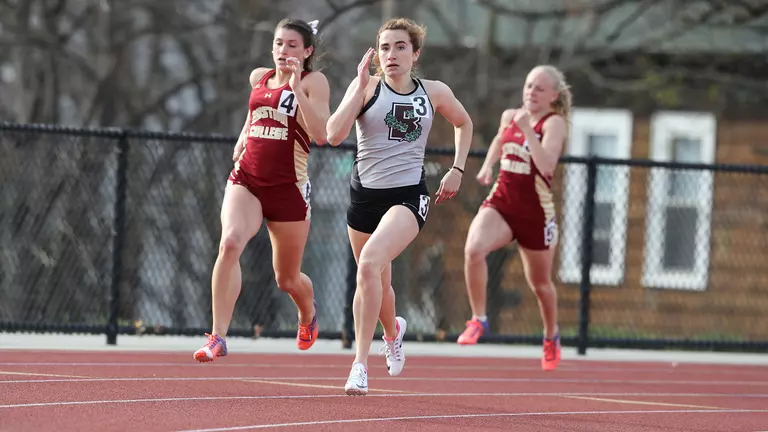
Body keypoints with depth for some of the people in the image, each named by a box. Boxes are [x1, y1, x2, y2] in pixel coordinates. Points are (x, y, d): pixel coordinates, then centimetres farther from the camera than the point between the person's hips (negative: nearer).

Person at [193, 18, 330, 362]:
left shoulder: (314, 82, -4)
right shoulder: (258, 78, 11)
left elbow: (320, 135, -19)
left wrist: (296, 87, -23)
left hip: (288, 187, -3)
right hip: (247, 180, 3)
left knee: (287, 279, 11)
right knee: (230, 243, -27)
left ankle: (308, 312, 49)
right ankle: (218, 337, -28)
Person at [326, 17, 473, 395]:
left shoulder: (435, 92, 1)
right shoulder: (367, 86, -4)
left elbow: (464, 123, 22)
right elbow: (334, 135, -17)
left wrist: (457, 170, 13)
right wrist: (360, 87, -20)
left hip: (408, 195, -2)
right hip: (365, 193, 2)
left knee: (369, 263, -27)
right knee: (376, 282, 17)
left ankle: (360, 363, -24)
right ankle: (393, 331, 54)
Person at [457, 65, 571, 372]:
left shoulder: (554, 123, -12)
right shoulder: (510, 116, 5)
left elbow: (546, 165, -29)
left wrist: (527, 129, -32)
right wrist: (488, 165, 13)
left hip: (536, 212, -3)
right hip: (500, 203, 3)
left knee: (539, 283, 14)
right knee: (473, 249, -28)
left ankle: (551, 336, 42)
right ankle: (478, 320, -14)